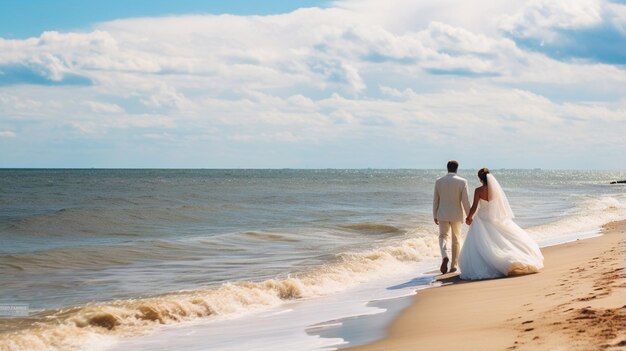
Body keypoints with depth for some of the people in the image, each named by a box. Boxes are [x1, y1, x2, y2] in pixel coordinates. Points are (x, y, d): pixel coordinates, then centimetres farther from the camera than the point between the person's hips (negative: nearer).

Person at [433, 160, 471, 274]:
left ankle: (444, 256, -17)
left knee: (443, 236, 11)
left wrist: (435, 215, 13)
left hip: (443, 214, 1)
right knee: (456, 240, 13)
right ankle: (454, 265, 16)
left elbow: (435, 200, 3)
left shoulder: (439, 181, -2)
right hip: (457, 214, -1)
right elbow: (465, 201, -10)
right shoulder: (462, 182, -9)